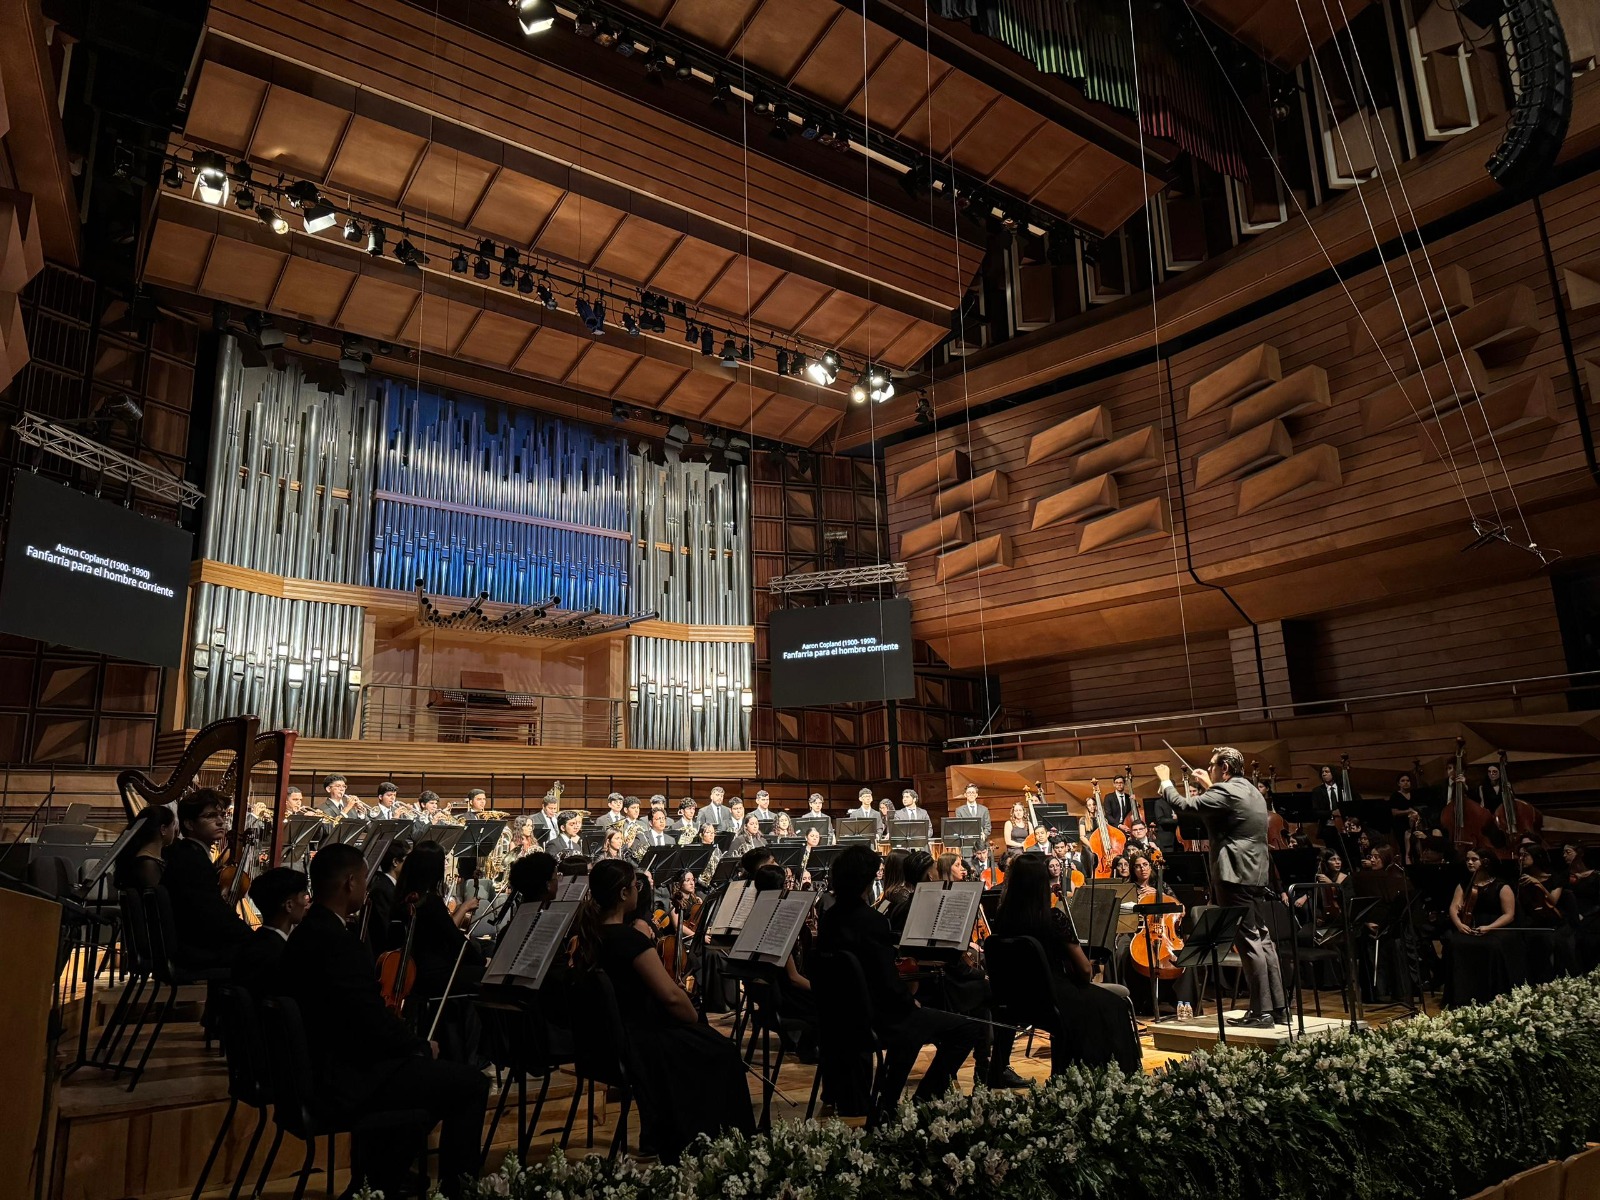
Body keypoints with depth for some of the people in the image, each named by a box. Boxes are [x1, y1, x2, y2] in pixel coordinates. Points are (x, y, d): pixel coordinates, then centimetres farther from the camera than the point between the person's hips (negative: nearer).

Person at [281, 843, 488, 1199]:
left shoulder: (307, 932, 8)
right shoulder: (336, 942, -25)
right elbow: (373, 1021, -26)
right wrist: (422, 1047, -10)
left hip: (322, 1068, 11)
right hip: (345, 1079, -11)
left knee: (435, 1074, 29)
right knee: (471, 1083, -6)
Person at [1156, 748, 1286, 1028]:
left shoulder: (1225, 792, -14)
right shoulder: (1253, 792, 16)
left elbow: (1183, 805, -16)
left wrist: (1166, 781, 0)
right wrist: (1208, 788, 28)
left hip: (1235, 876, -10)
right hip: (1257, 875, 10)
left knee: (1248, 942, -7)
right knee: (1262, 939, 12)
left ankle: (1262, 1011, -4)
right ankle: (1279, 1007, 16)